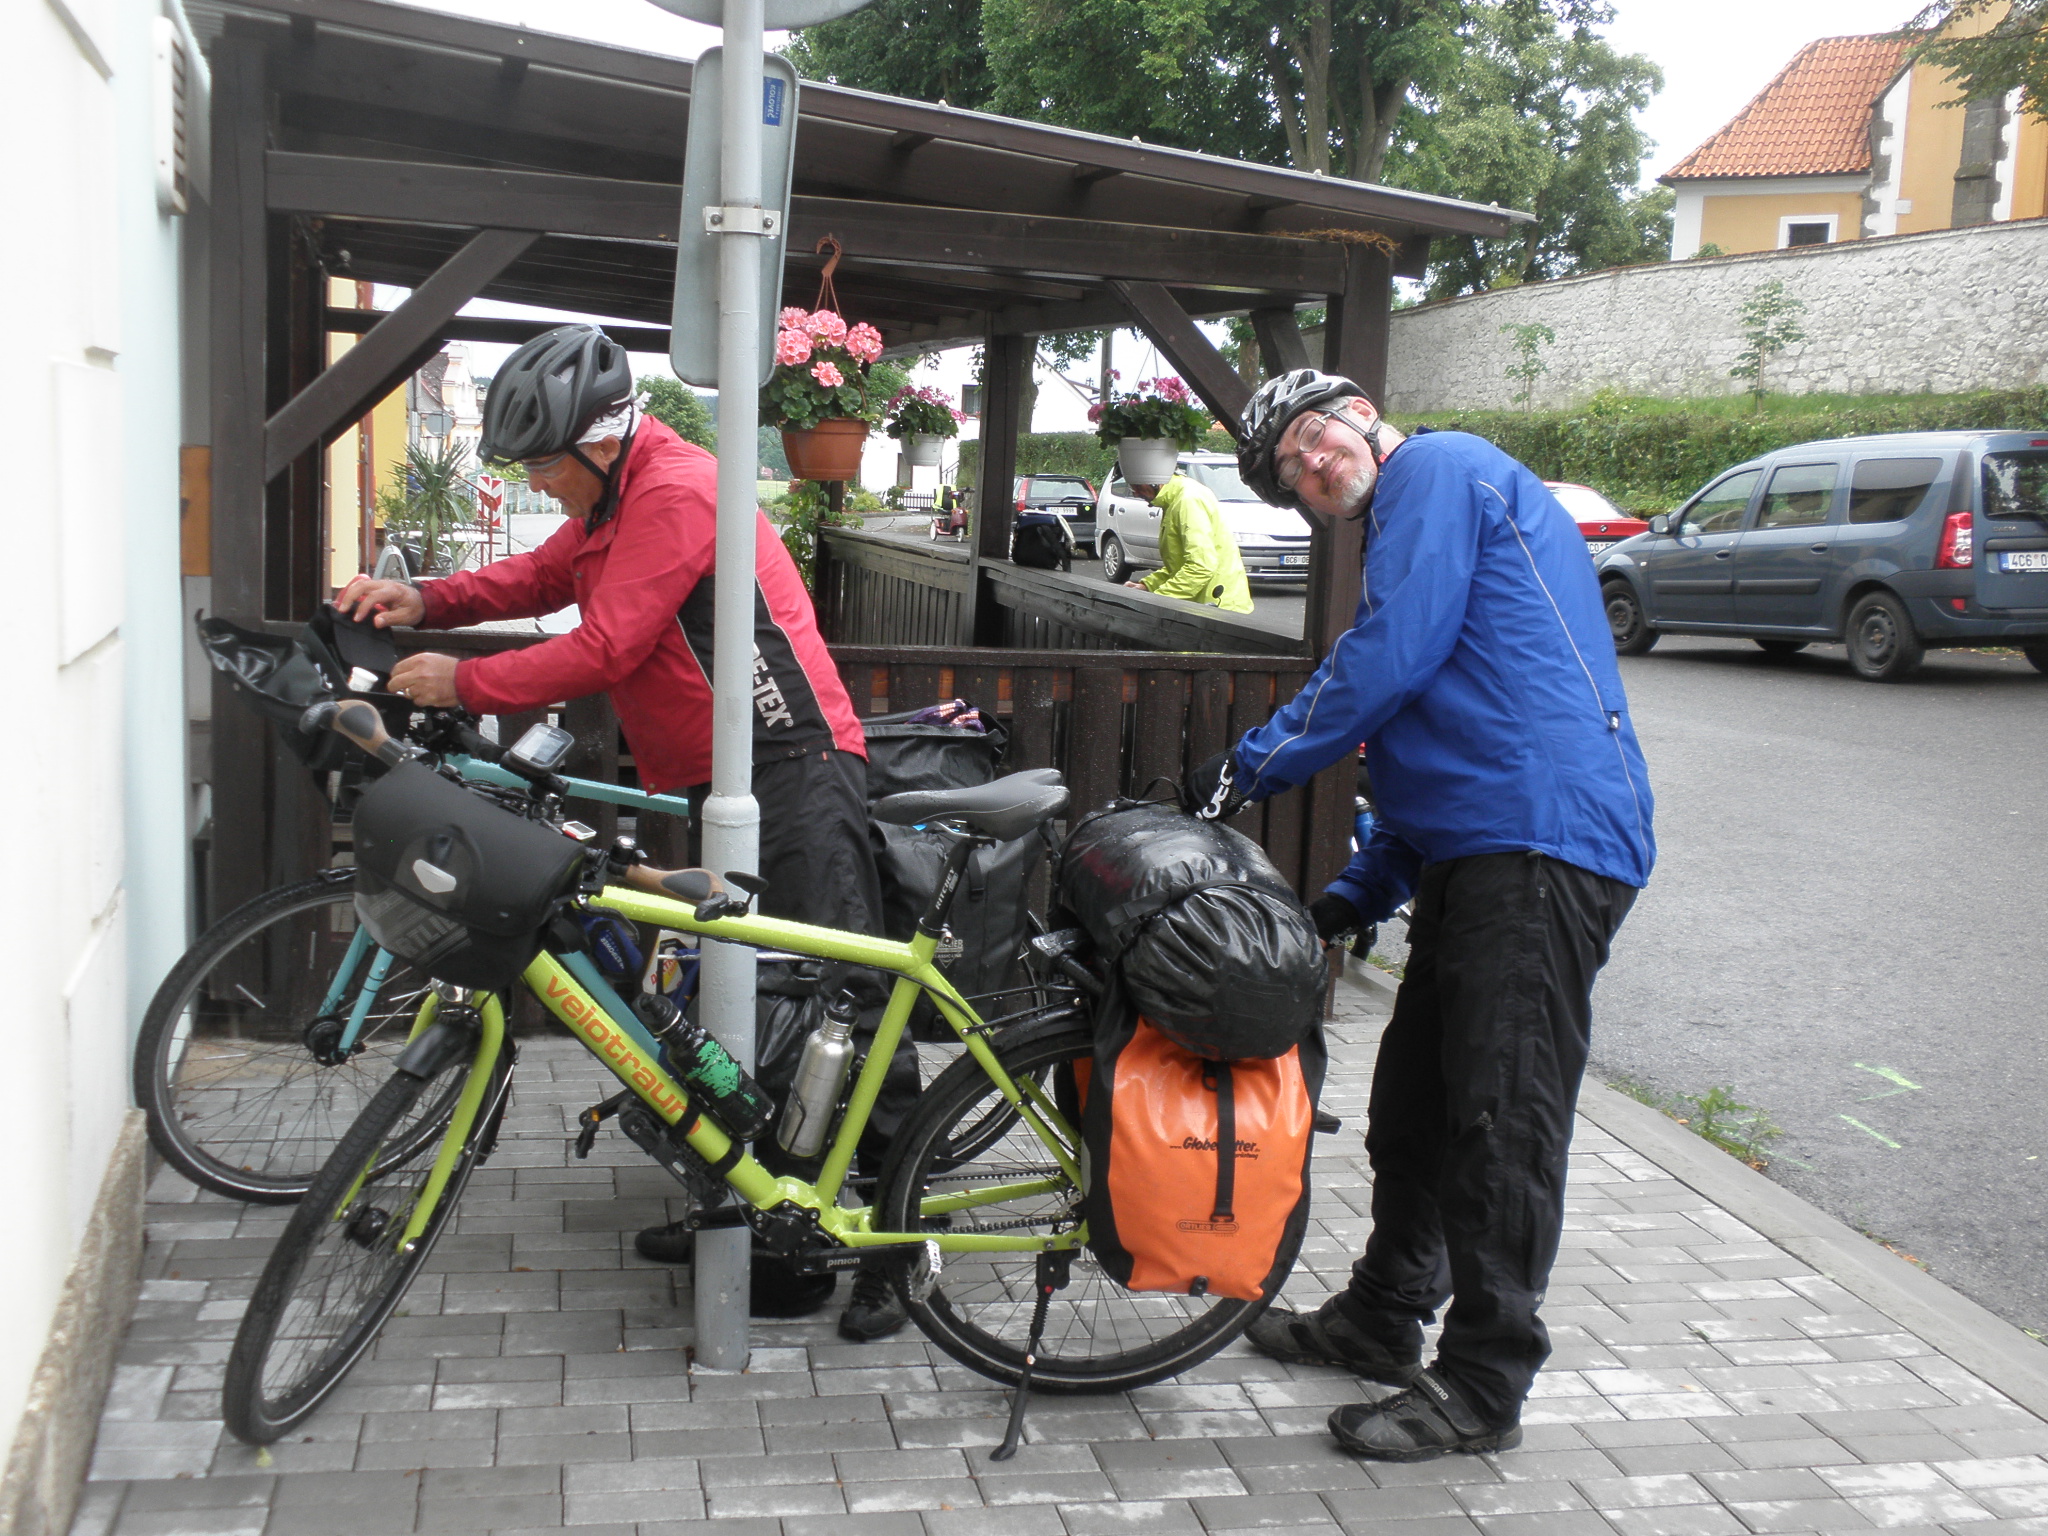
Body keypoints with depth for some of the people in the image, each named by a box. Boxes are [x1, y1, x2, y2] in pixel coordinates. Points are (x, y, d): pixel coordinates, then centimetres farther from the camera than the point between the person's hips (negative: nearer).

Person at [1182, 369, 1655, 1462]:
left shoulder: (1437, 468, -1)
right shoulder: (1411, 530, 28)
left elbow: (1389, 657, -14)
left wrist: (1251, 765, -5)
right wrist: (1356, 896, 22)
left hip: (1539, 848, -11)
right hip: (1476, 853, 11)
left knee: (1499, 1119, -5)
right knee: (1414, 1103, 17)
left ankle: (1480, 1390, 4)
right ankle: (1384, 1319, 32)